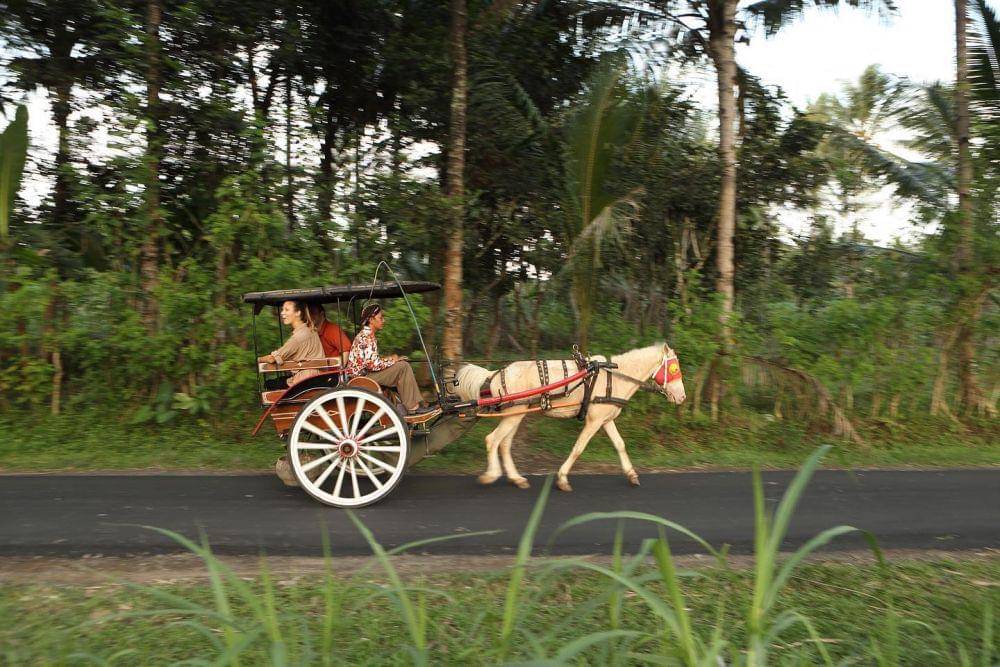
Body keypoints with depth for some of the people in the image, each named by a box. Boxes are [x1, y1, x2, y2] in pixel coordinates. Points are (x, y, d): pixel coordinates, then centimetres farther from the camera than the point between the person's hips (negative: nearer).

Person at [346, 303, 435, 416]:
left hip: (365, 373, 10)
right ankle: (412, 407, -11)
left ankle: (415, 404, 4)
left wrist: (388, 358, 6)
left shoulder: (368, 335, 14)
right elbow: (373, 365, -25)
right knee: (403, 367, -16)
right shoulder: (366, 338, -19)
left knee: (403, 365, 10)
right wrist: (392, 360, -10)